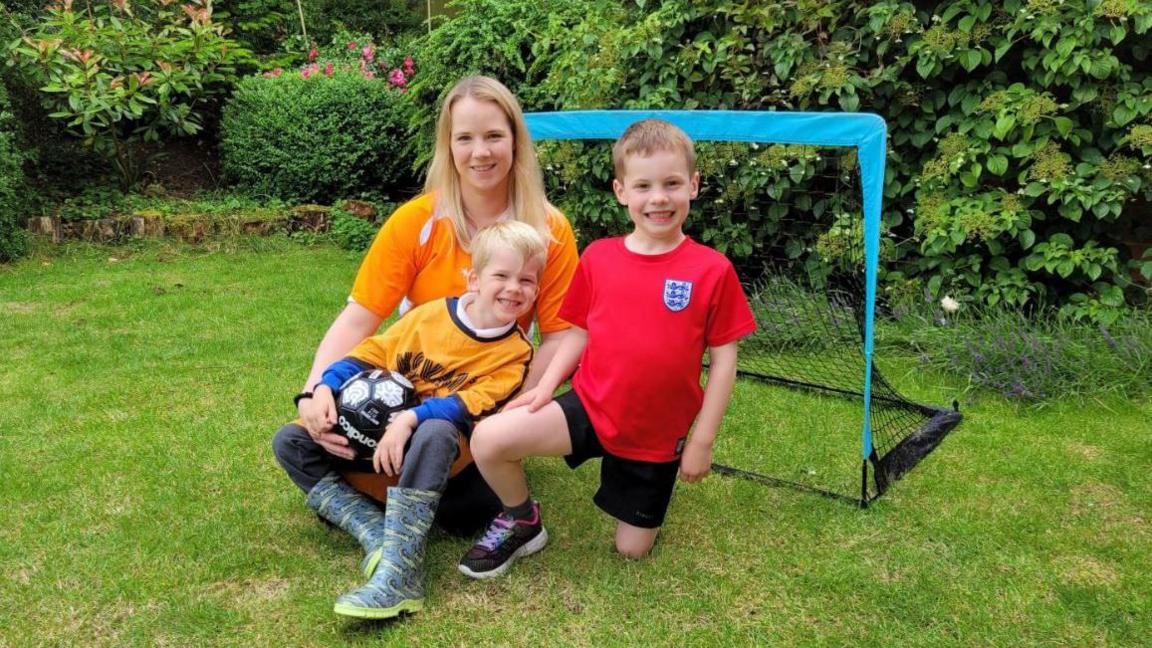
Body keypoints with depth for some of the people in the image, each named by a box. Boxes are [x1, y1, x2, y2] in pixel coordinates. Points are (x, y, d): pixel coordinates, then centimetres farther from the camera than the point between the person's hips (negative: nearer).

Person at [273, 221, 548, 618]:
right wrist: (326, 387, -11)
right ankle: (374, 530, -24)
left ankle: (399, 570, -44)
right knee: (290, 442, -6)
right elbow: (372, 353, 4)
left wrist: (411, 419, -35)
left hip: (429, 445, -4)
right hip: (376, 430, 5)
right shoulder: (432, 313, -1)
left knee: (436, 433, -40)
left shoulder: (515, 353, -9)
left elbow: (471, 404, -21)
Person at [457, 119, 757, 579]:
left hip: (657, 436, -1)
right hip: (589, 407, 1)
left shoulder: (712, 270, -12)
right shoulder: (598, 258, -4)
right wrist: (546, 385, -7)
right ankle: (521, 522, 11)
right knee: (489, 439, -21)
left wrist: (702, 441, -6)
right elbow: (580, 332, 7)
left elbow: (723, 360, -6)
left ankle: (651, 475, 42)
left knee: (632, 549, 10)